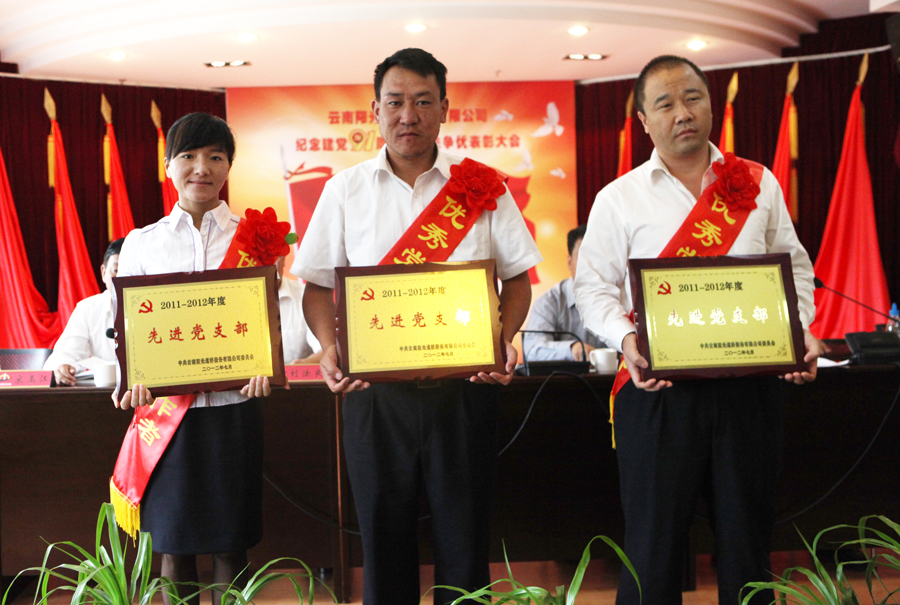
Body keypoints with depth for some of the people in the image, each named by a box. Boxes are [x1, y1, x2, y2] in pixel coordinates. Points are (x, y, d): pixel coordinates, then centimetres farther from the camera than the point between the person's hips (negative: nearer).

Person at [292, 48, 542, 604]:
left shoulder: (482, 186, 3)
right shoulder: (346, 190, 6)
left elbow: (518, 277, 6)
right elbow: (318, 285, 8)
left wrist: (503, 340, -11)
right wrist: (329, 348, -9)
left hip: (463, 386, -1)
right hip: (374, 388, 1)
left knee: (464, 534, 6)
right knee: (384, 533, 10)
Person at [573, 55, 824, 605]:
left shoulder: (759, 184, 11)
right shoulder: (619, 199, 5)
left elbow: (794, 268, 14)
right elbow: (594, 286, 3)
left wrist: (800, 330, -3)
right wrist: (625, 338, -14)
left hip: (751, 388, 2)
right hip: (659, 390, -2)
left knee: (748, 542, 9)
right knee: (654, 545, 3)